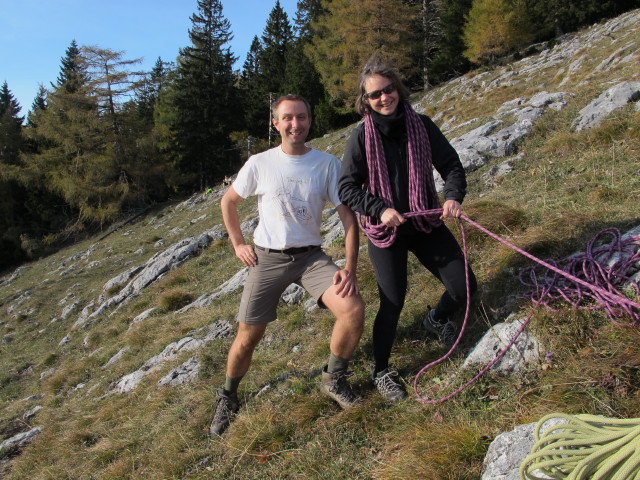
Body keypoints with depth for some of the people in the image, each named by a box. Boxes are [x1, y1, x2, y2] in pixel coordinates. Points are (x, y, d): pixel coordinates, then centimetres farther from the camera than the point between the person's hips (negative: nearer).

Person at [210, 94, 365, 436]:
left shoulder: (328, 164, -3)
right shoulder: (260, 164, -3)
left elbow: (349, 218, -5)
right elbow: (227, 202, 12)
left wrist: (350, 268, -15)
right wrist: (238, 244, 4)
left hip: (311, 256, 1)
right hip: (267, 258, 0)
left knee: (354, 308, -22)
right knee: (247, 338, 2)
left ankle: (334, 379, 5)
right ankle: (227, 398, 33)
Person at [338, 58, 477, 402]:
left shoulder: (421, 125, -1)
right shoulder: (361, 137, -9)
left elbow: (451, 164, 3)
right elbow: (347, 188, -9)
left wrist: (453, 196, -16)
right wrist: (381, 209, -23)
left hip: (426, 224, 4)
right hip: (385, 231, -3)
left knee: (464, 287, 3)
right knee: (393, 303, -3)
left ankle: (436, 319, 39)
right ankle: (380, 371, 21)